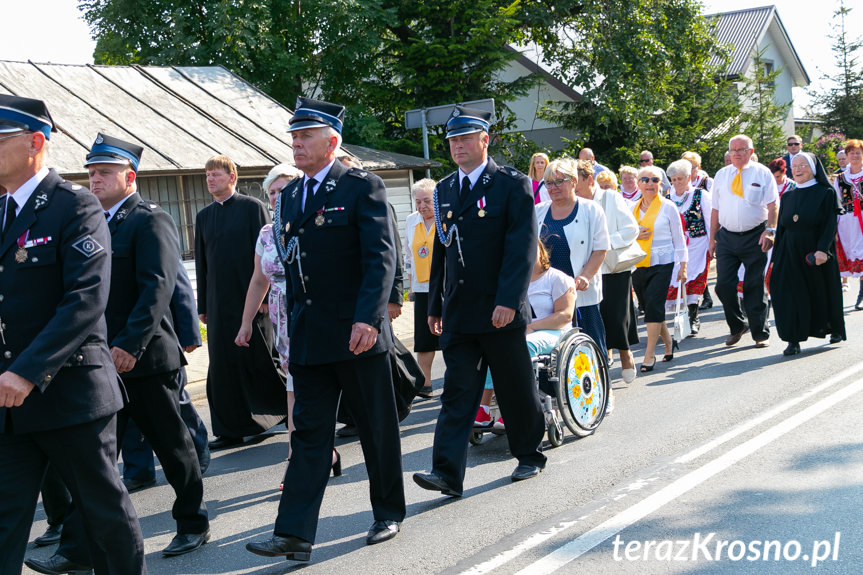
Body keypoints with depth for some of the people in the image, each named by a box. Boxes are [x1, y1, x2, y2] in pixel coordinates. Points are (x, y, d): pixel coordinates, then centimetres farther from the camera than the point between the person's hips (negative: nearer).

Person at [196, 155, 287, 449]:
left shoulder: (252, 207, -1)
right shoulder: (204, 216, 14)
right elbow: (201, 262, 15)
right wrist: (202, 305, 11)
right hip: (220, 303, 5)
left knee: (258, 361, -1)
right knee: (223, 367, 4)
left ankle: (289, 406, 22)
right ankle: (231, 430, 12)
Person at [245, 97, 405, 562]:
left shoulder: (362, 187, -7)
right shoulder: (290, 195, 13)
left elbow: (381, 257, -15)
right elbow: (292, 266, 16)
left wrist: (367, 318, -26)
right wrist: (294, 325, 13)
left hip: (357, 332, -5)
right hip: (309, 337, 6)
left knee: (377, 428, 9)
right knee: (309, 432, 4)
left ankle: (389, 513, 26)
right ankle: (294, 534, 5)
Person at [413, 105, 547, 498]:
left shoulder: (512, 185, -5)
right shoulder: (444, 190, 12)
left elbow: (523, 247, -12)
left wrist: (508, 301, -21)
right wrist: (436, 304, 15)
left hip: (500, 311, -4)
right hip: (459, 313, 4)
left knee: (517, 390, 9)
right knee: (457, 393, -1)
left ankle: (529, 455, 29)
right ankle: (448, 473, -4)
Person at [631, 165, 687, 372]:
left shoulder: (668, 207, 1)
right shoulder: (633, 208, 12)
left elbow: (679, 238, 3)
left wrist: (682, 266, -1)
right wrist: (634, 235, -4)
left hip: (662, 264, -5)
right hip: (638, 265, 5)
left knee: (654, 305, -14)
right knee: (649, 307, 8)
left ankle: (649, 354, -11)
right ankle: (668, 342, 30)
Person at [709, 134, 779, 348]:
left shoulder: (762, 173, 1)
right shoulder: (721, 175, 11)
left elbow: (773, 205, -3)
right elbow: (716, 209, 12)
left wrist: (770, 230, -17)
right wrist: (712, 238, 9)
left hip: (754, 236, -3)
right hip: (727, 236, 3)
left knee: (755, 287, 2)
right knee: (723, 285, -3)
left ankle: (760, 334, 14)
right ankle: (737, 326, 18)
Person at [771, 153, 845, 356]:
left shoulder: (826, 193, -2)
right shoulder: (787, 197, 11)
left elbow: (830, 224, -11)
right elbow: (781, 229, 12)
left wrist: (822, 249, -25)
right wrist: (776, 258, 8)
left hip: (817, 253, -3)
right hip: (791, 255, 3)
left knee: (822, 294, 9)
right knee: (791, 295, -8)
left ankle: (835, 329, 33)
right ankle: (794, 341, -6)